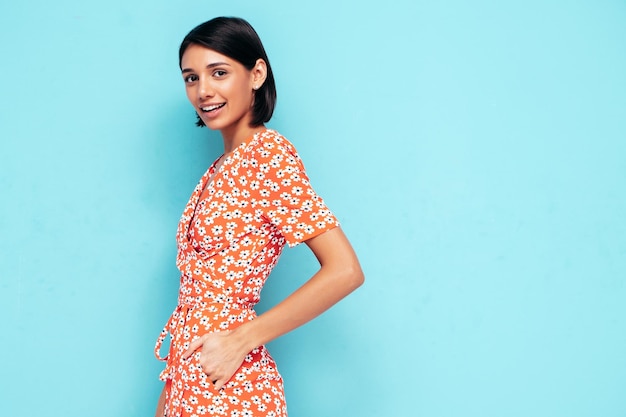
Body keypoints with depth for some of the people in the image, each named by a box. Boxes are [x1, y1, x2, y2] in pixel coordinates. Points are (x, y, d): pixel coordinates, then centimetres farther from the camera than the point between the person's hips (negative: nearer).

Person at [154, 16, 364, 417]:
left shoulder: (268, 152, -14)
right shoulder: (222, 167, 10)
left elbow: (344, 271, -21)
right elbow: (199, 289, 9)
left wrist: (241, 339, -18)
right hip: (189, 376, 7)